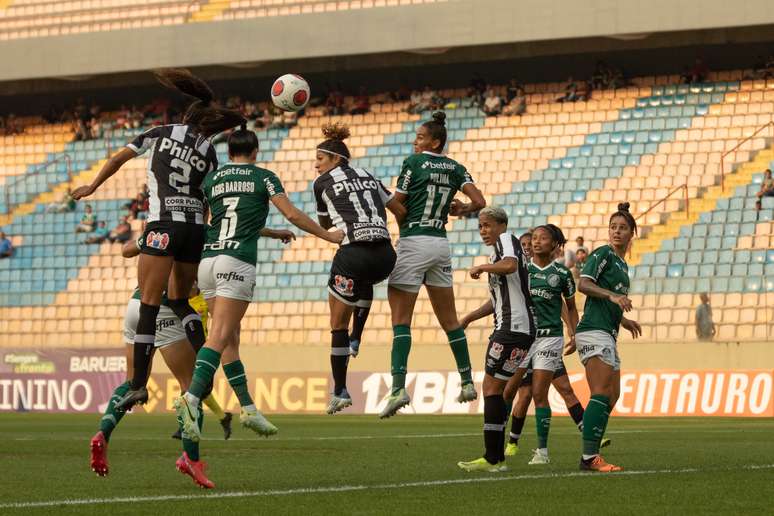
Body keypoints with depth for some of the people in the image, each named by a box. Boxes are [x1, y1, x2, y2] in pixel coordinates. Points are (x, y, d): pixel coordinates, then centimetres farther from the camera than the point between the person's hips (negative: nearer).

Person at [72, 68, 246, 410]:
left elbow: (118, 159, 14)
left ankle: (138, 384, -11)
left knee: (149, 305, -5)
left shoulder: (161, 133, 9)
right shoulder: (209, 153, 13)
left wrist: (92, 187, 27)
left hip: (163, 225, -4)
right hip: (196, 228, 4)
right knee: (178, 299, 21)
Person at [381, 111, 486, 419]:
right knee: (449, 318, 16)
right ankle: (467, 382, 21)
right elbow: (479, 202, 0)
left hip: (413, 241, -6)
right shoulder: (455, 169, 9)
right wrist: (461, 209, 20)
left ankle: (398, 387, -19)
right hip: (440, 242, 6)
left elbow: (396, 204, -5)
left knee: (401, 318, -7)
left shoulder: (413, 163, -5)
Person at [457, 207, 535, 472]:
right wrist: (469, 318, 29)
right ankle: (496, 457, 10)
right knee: (496, 390, 10)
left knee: (491, 388, -10)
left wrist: (481, 267, -13)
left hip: (514, 327, -10)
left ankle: (492, 458, -12)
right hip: (512, 328, 10)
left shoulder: (507, 239, -3)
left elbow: (510, 264, -28)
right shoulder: (498, 252, 25)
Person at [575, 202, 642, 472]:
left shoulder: (623, 264, 23)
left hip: (607, 334, 10)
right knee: (602, 393, -18)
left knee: (612, 396, 8)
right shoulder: (603, 254, -4)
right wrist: (612, 295, -29)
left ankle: (590, 455, 8)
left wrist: (625, 320, 27)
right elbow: (584, 284, -18)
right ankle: (589, 457, -23)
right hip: (594, 331, -10)